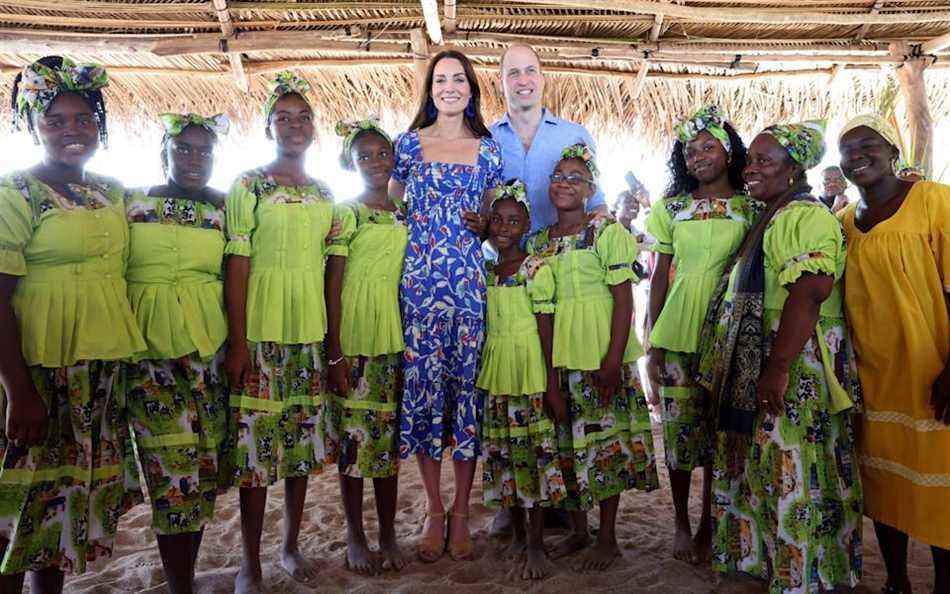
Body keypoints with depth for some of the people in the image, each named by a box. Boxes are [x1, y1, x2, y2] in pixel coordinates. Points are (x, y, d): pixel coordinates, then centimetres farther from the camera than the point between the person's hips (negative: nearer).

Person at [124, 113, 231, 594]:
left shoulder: (222, 208, 8)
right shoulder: (132, 204, 5)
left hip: (209, 344, 2)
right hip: (148, 344, -2)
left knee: (204, 456, 7)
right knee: (172, 459, -5)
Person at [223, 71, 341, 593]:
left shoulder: (325, 192, 13)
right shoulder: (248, 184, 0)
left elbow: (329, 267, 13)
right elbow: (237, 264, -7)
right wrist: (238, 341, -13)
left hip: (312, 328, 5)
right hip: (260, 328, -4)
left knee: (305, 436, 10)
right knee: (256, 439, 0)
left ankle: (291, 545, 27)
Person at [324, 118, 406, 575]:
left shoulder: (405, 214, 12)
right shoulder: (347, 212, -3)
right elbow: (334, 284, -7)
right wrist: (335, 354, -12)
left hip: (395, 334, 5)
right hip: (354, 334, -4)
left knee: (390, 431, 9)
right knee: (354, 431, 2)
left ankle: (388, 534, 22)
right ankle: (355, 535, 19)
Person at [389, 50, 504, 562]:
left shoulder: (488, 150, 11)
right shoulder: (408, 143, 9)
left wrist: (483, 225, -4)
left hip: (470, 279, 1)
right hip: (419, 279, 0)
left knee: (466, 384, 2)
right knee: (422, 383, 1)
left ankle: (461, 511, 17)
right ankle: (434, 510, 17)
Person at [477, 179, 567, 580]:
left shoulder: (536, 269, -8)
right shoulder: (487, 272, 10)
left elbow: (547, 330, -10)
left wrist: (553, 386, -13)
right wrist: (484, 374, 12)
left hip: (529, 373, -6)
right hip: (496, 374, 6)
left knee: (534, 450, 0)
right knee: (503, 452, 12)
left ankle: (536, 544, 14)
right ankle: (518, 535, 28)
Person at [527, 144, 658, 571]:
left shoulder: (608, 231, -5)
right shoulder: (539, 240, 11)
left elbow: (623, 298, -10)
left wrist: (613, 358, -15)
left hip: (600, 349, -5)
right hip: (558, 352, 5)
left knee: (604, 437, 3)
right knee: (567, 440, 11)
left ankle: (608, 537, 18)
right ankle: (578, 530, 26)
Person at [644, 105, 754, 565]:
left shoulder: (750, 207, 3)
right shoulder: (671, 206, 7)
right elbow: (660, 276, 6)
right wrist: (653, 342, 2)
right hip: (677, 332, 1)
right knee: (679, 429, 5)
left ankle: (708, 526, 24)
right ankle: (681, 523, 23)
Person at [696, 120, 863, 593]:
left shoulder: (807, 215, -11)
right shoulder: (768, 219, 18)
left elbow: (808, 294, -23)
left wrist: (777, 368, -27)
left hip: (796, 363, -9)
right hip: (758, 359, 10)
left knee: (793, 477, -1)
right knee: (763, 471, 16)